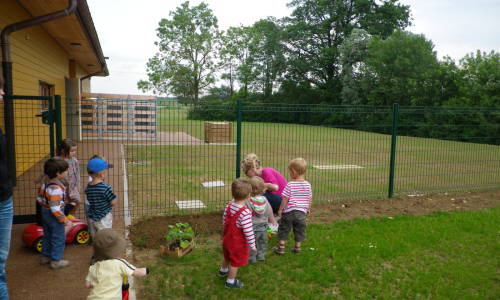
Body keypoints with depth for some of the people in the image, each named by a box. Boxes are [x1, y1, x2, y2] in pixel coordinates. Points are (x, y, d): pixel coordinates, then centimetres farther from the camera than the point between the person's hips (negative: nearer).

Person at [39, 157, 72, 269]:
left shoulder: (45, 184, -1)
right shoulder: (56, 188, -31)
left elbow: (40, 199, 10)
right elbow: (55, 208, -31)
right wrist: (65, 220, -24)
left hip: (45, 213, 9)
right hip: (54, 216, -9)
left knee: (47, 236, 24)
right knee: (59, 239, 7)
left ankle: (45, 256, 39)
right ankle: (56, 261, 18)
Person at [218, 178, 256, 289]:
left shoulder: (229, 206, -9)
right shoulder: (245, 212, -33)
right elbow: (248, 231, -29)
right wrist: (252, 245, -16)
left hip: (227, 238, 8)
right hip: (238, 243, -7)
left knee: (227, 256, 33)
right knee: (235, 262, 15)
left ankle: (223, 270, 57)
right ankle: (231, 281, 32)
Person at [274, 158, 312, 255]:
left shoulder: (290, 185, -16)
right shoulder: (307, 185, -3)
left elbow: (285, 199, -12)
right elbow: (309, 199, 7)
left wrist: (280, 209, -1)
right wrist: (308, 209, 22)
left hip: (289, 211, -3)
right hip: (301, 212, 4)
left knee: (283, 229, 11)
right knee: (299, 230, 17)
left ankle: (281, 247, 17)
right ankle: (297, 247, 23)